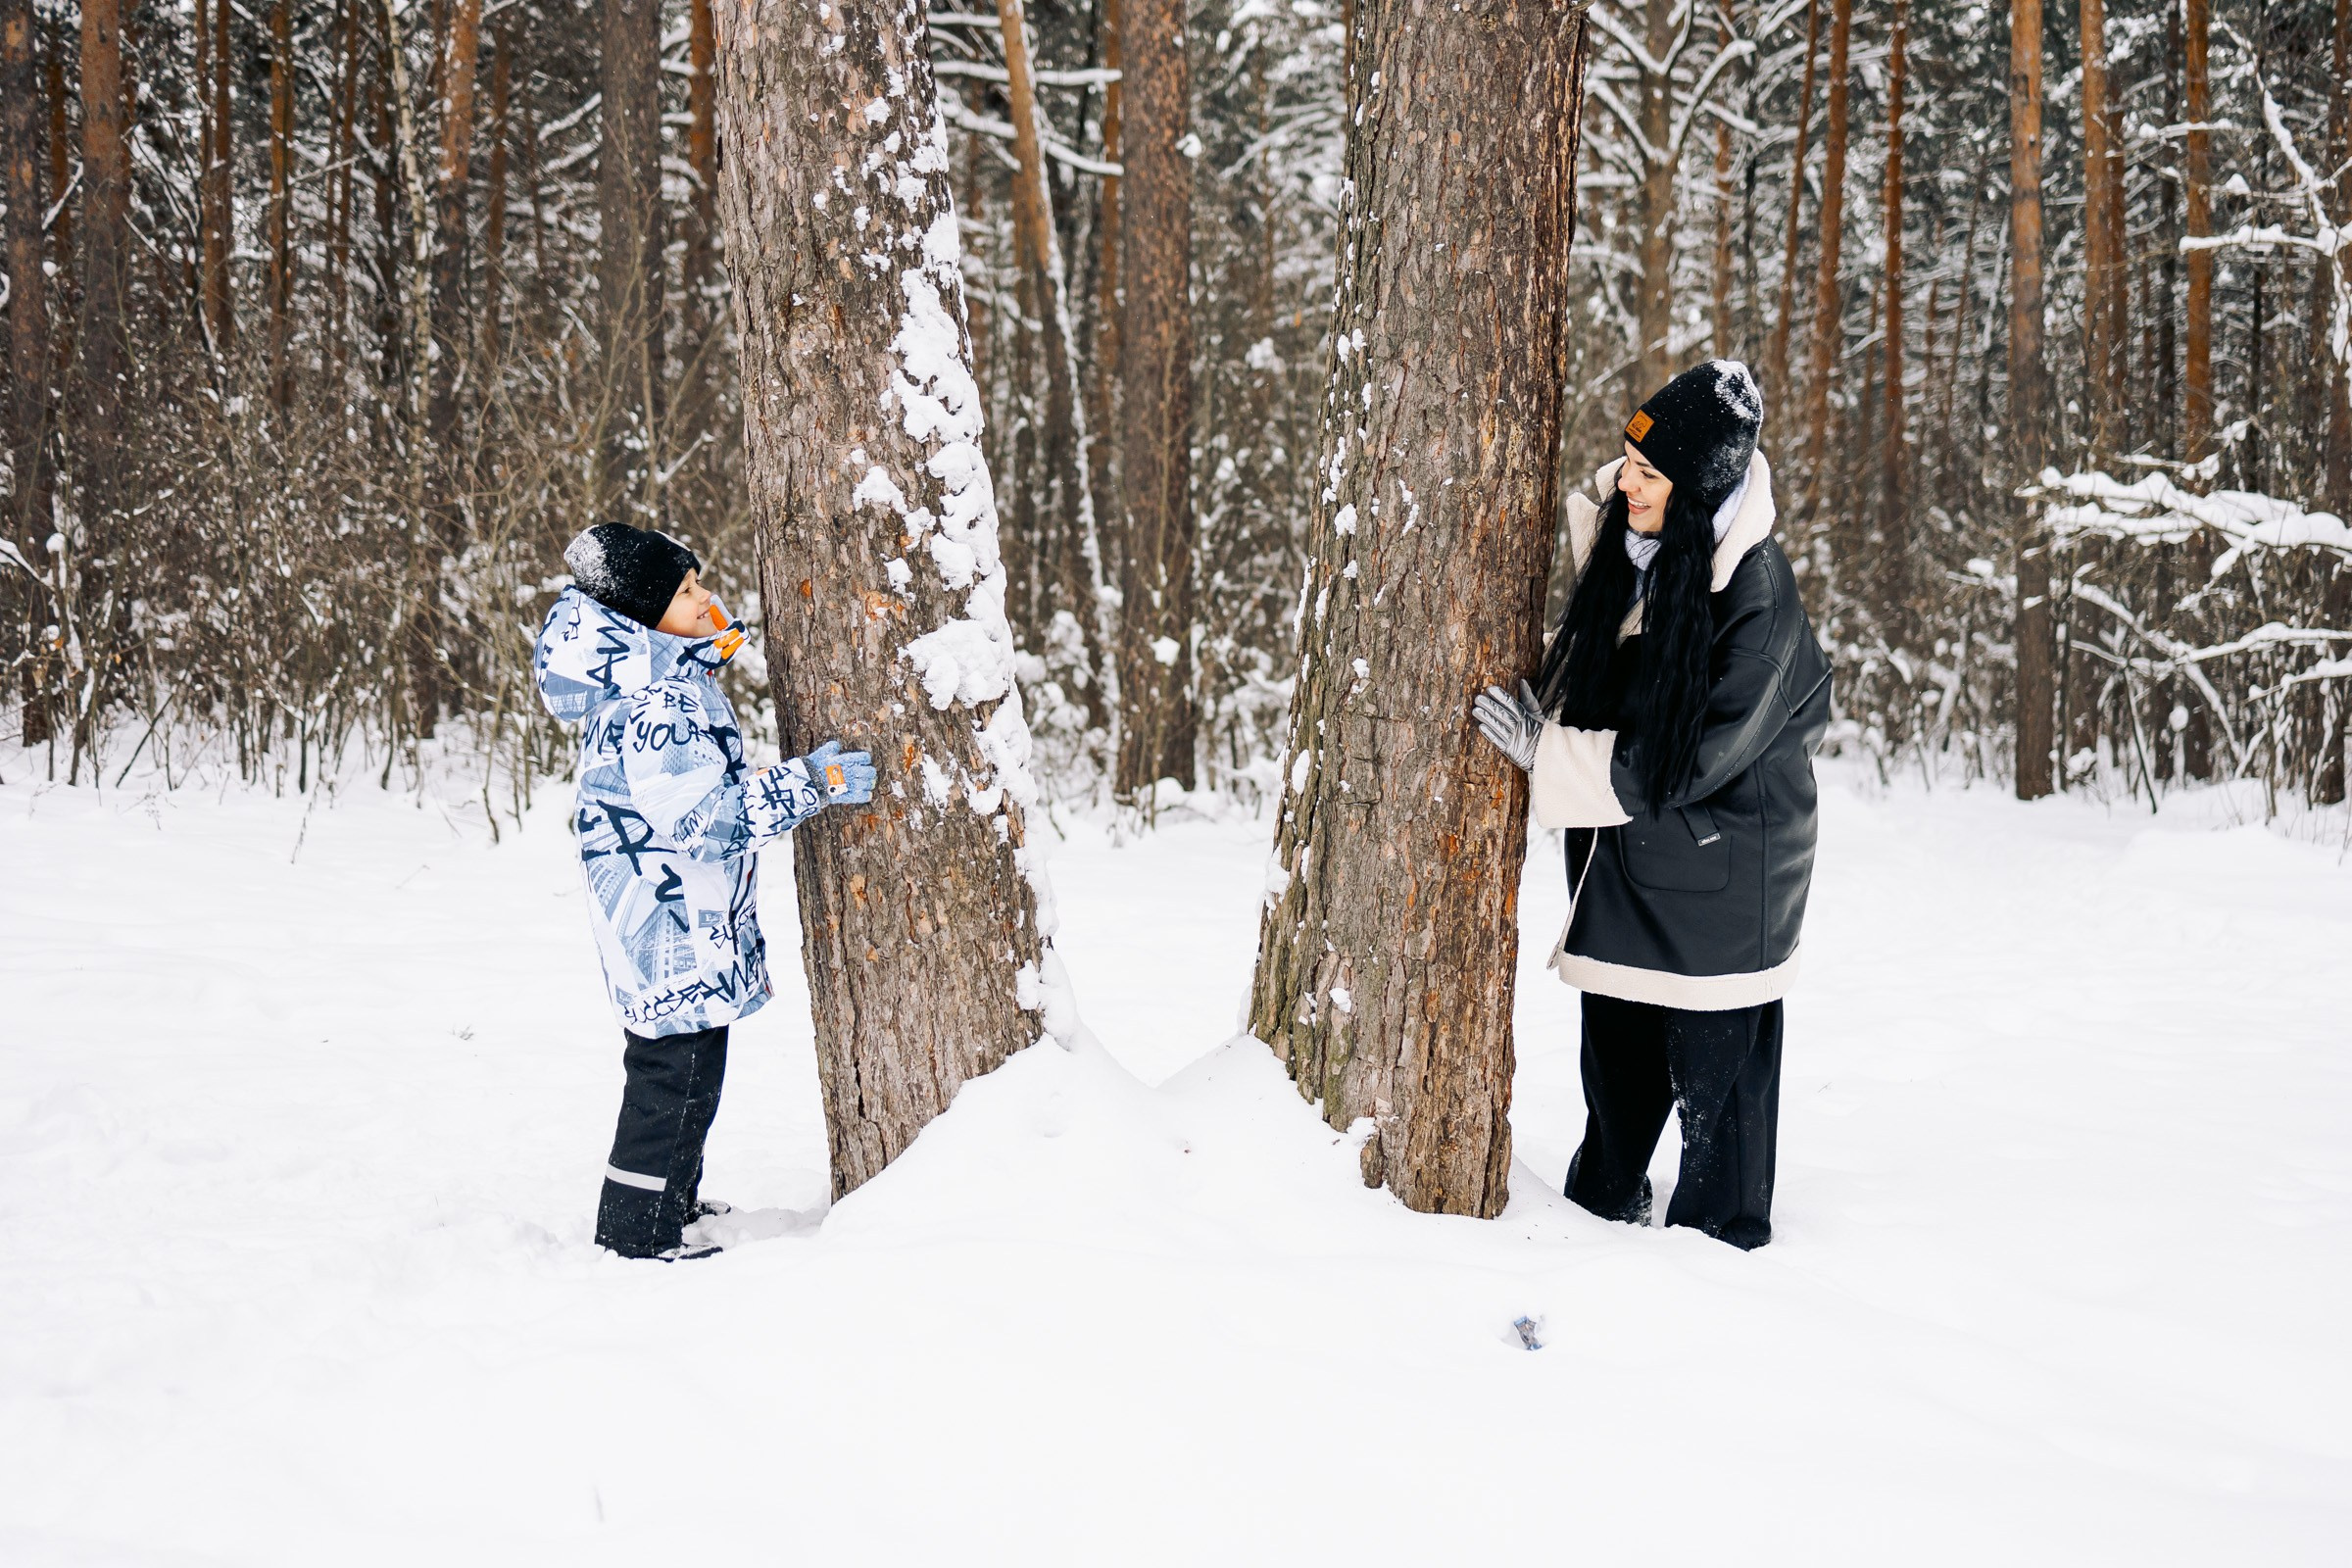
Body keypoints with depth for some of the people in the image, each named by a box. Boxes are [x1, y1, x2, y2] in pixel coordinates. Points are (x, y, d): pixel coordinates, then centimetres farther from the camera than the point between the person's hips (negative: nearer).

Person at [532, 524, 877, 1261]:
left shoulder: (669, 681, 11)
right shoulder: (656, 703, -22)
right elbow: (704, 815, -26)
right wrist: (809, 783, -23)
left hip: (684, 922, 11)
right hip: (672, 922, -11)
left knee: (678, 1066, 21)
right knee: (675, 1071, -2)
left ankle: (673, 1199, 35)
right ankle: (640, 1227, 8)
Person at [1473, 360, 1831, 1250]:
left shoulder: (1756, 593, -24)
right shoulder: (1619, 536, -3)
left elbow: (1695, 758, -23)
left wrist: (1547, 750, -19)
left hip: (1718, 865, -7)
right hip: (1621, 849, 7)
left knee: (1715, 1059, 5)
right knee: (1615, 1042, 19)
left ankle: (1721, 1239, 24)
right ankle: (1603, 1203, 38)